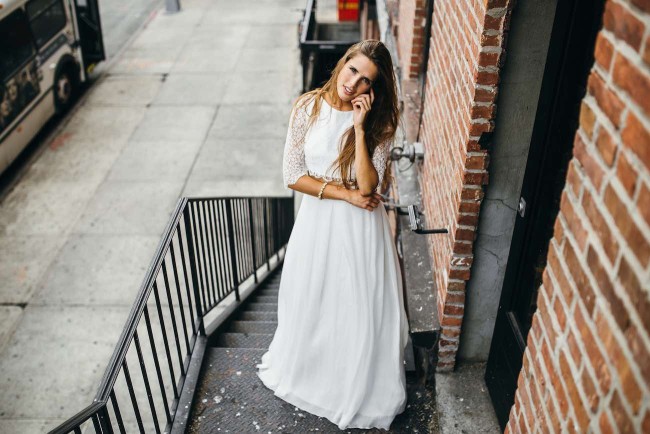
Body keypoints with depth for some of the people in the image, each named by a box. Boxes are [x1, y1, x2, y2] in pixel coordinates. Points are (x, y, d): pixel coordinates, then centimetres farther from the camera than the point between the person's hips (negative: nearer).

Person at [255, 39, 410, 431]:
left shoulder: (380, 122, -12)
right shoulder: (308, 108, -9)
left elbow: (367, 186, -22)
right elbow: (293, 175, -9)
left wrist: (359, 127, -25)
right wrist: (345, 193, -15)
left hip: (361, 228, -1)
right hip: (317, 220, 2)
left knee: (360, 309, 11)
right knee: (312, 303, 19)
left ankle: (360, 388, 39)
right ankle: (308, 370, 49)